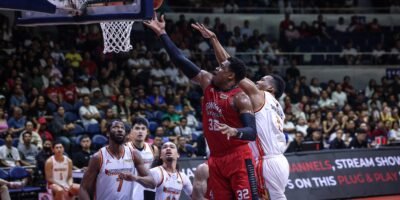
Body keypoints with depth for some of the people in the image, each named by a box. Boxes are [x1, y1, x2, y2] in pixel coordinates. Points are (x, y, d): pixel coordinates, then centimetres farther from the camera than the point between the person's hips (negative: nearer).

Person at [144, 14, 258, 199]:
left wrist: (235, 132, -40)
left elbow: (252, 133, -19)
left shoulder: (240, 99, -11)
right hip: (216, 159, 7)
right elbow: (180, 60, 10)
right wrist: (161, 33, 10)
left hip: (238, 158, -7)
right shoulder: (207, 82, 8)